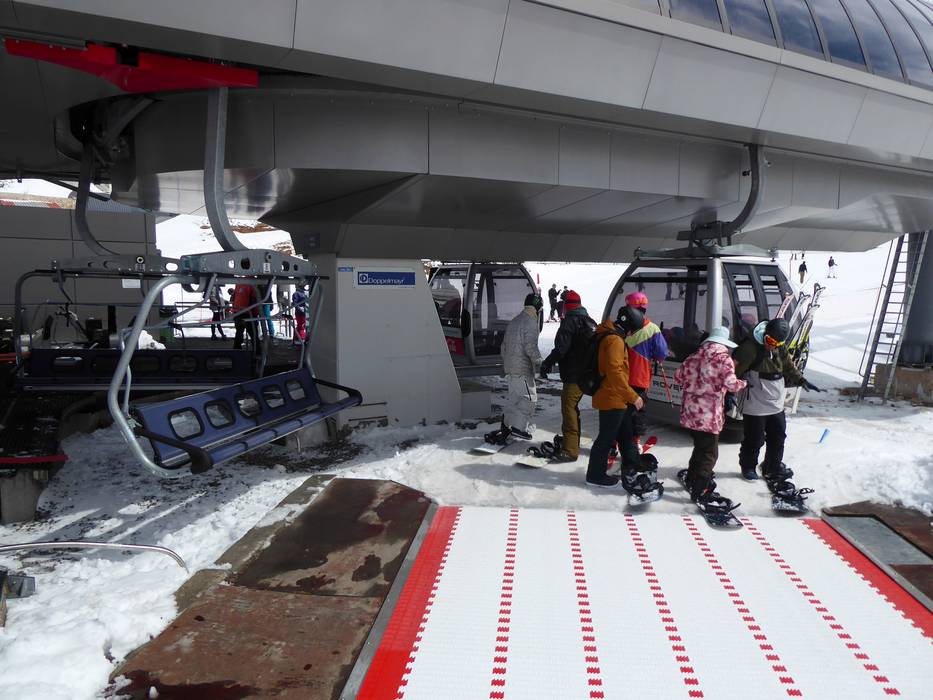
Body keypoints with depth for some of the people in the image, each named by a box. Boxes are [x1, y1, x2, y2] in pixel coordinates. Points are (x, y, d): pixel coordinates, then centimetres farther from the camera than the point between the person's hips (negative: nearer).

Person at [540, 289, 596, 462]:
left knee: (568, 408, -10)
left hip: (574, 374, -10)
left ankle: (570, 450, -12)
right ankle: (572, 440, 33)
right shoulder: (590, 321, 16)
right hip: (588, 373, 10)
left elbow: (561, 347, -22)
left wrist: (547, 363, -14)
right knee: (572, 406, 21)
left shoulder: (570, 320, -12)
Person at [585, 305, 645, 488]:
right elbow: (615, 372, -31)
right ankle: (595, 475, 12)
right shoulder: (615, 340, -21)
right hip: (612, 399, -10)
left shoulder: (612, 336, 12)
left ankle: (633, 464, 38)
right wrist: (633, 396, -27)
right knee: (607, 437, 1)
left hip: (615, 397, 10)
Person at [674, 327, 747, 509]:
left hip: (690, 412, 7)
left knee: (700, 446, 25)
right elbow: (730, 383, -19)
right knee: (709, 453, 3)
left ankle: (691, 478, 39)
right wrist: (743, 384, 0)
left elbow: (678, 376, 15)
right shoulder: (724, 358, -8)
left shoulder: (695, 356, 9)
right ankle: (699, 492, 3)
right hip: (708, 415, -7)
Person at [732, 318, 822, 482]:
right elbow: (734, 369, -18)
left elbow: (789, 367, 22)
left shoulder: (780, 349, 5)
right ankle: (748, 467, 23)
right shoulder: (750, 347, -18)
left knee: (778, 437, 15)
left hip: (776, 405, 7)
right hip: (755, 406, -7)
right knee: (754, 440, 3)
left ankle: (773, 468, 31)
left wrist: (801, 380, 12)